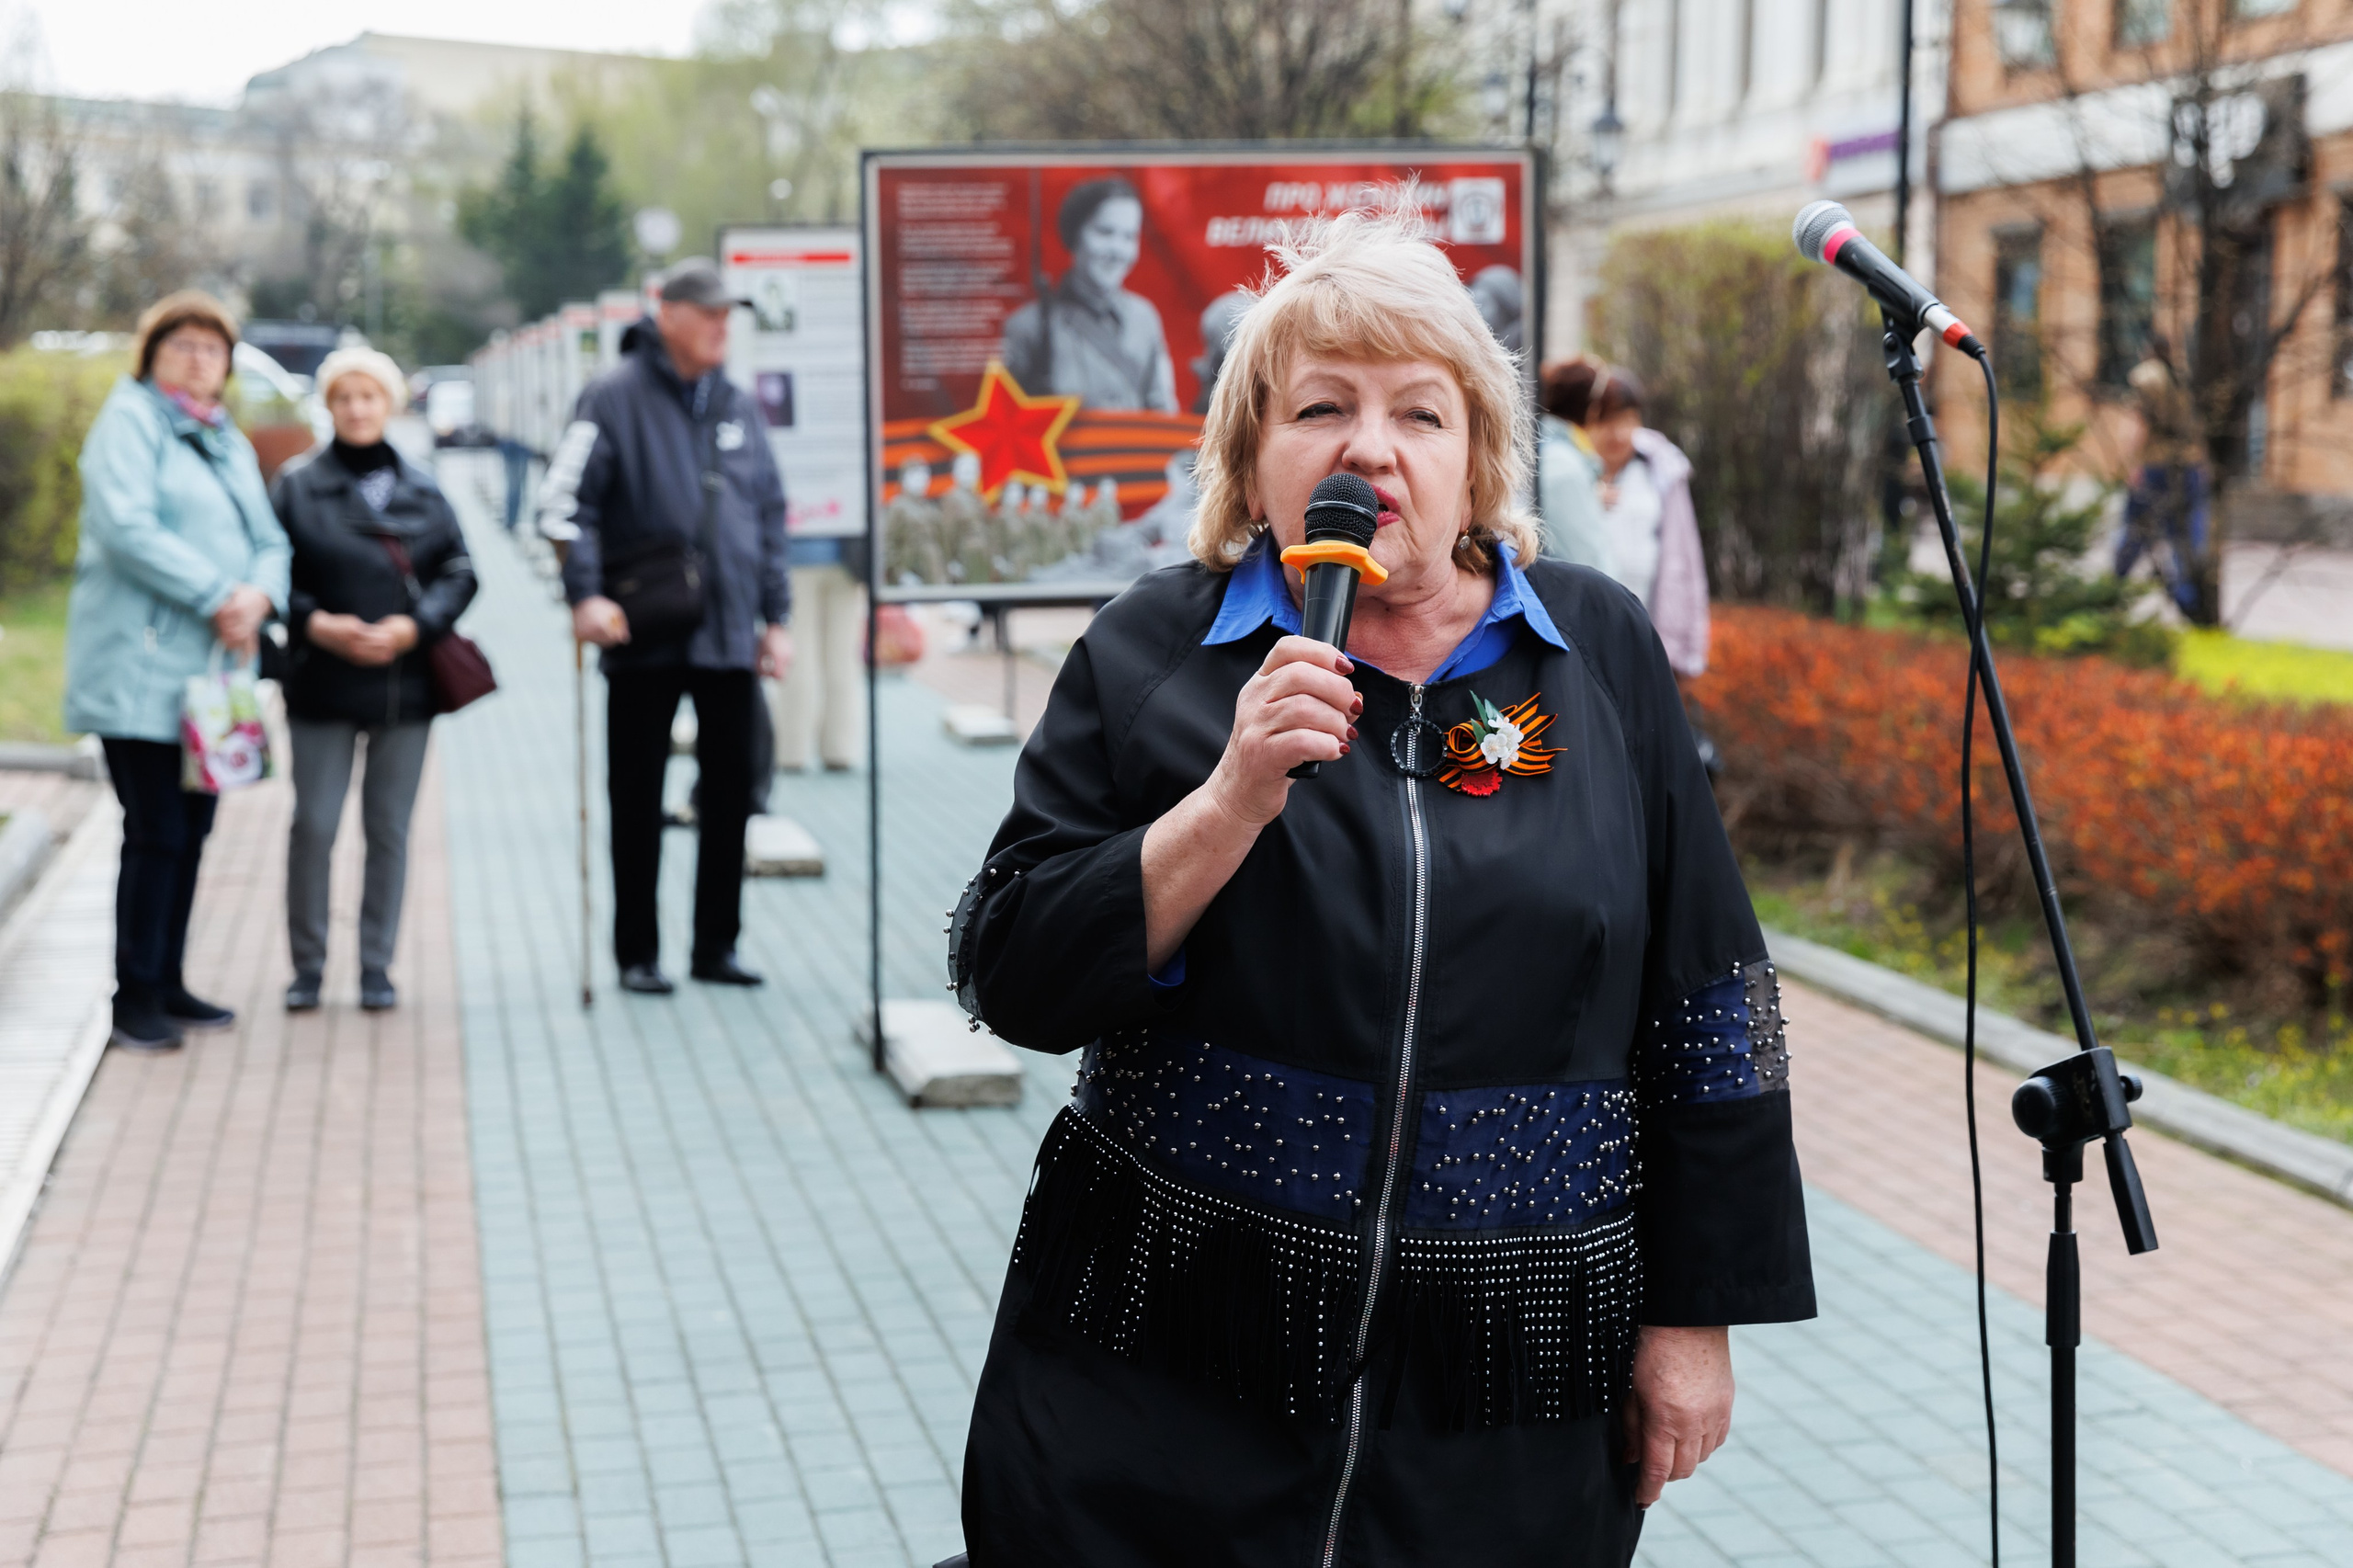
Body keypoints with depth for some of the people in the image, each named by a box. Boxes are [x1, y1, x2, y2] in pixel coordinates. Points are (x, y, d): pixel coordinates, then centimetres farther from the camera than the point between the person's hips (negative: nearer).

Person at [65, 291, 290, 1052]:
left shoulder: (230, 442, 22)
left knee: (191, 831, 10)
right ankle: (135, 997, 0)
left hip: (212, 669, 7)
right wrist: (218, 597, -18)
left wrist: (260, 596, -7)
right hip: (143, 668, -7)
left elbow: (269, 541, 17)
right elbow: (126, 526, -16)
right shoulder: (129, 419, -2)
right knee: (156, 833, -8)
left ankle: (168, 984, 19)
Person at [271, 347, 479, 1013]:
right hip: (322, 684, -2)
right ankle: (307, 964, 13)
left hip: (406, 680, 2)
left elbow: (459, 575, 5)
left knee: (389, 828, 6)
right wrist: (316, 623, -15)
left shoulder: (423, 491, 8)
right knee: (314, 826, -1)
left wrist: (414, 626, -11)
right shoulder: (297, 485, 3)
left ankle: (377, 965, 16)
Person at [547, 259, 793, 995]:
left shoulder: (737, 408, 13)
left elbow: (769, 514, 17)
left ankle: (717, 944, 19)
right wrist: (585, 594, -20)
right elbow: (570, 500, -9)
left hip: (728, 634, 5)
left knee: (730, 789, 8)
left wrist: (776, 616, 12)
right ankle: (637, 954, 12)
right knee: (637, 797, 4)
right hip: (644, 636, -5)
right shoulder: (614, 398, -4)